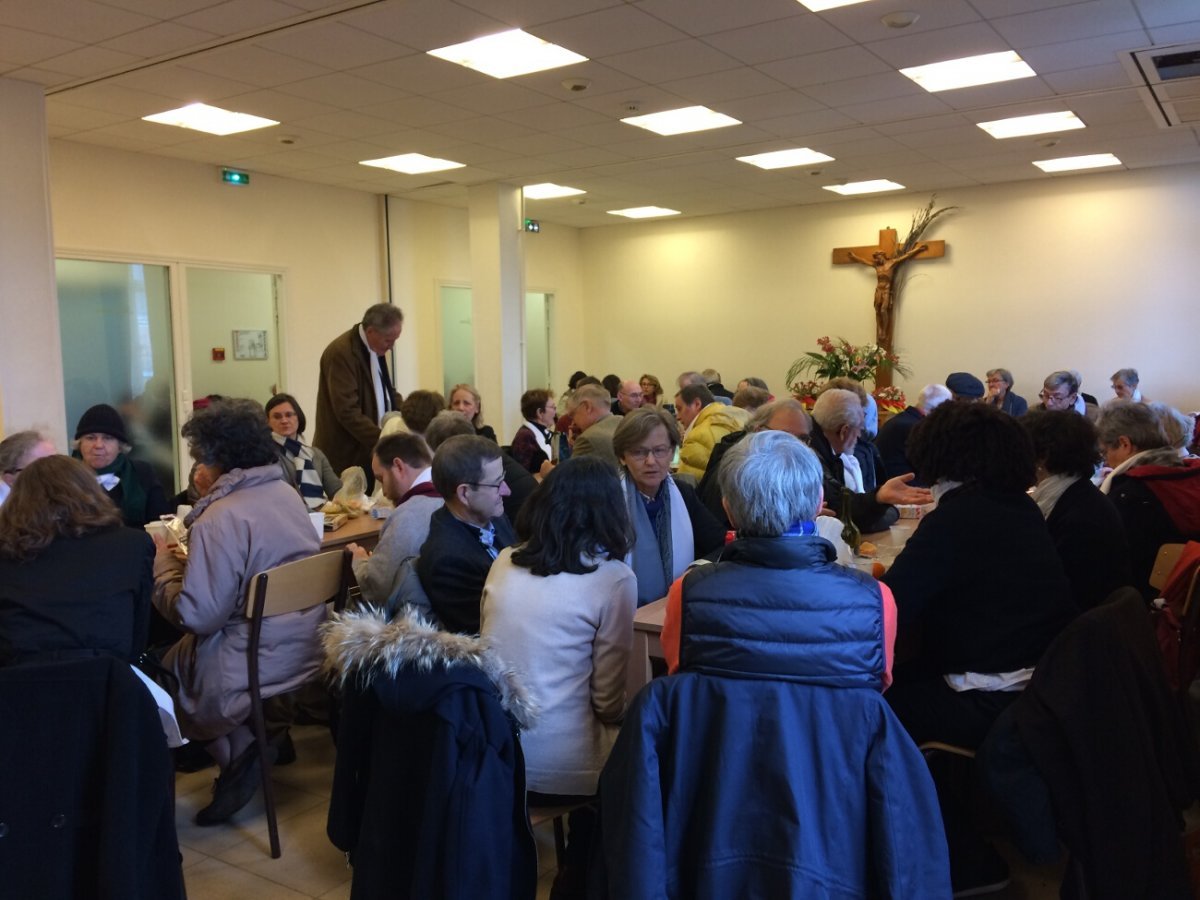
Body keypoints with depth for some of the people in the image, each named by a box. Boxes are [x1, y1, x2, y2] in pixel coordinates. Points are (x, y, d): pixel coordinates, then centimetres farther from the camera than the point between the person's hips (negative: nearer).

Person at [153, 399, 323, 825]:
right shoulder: (288, 493, 4)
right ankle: (265, 731, 18)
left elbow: (197, 616, -22)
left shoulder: (220, 519, -21)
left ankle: (235, 751, 10)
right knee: (185, 649, 24)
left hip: (255, 667, -8)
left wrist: (162, 561, -7)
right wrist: (188, 558, 16)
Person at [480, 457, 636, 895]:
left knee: (610, 739, 26)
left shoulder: (505, 561, 4)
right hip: (555, 766, -5)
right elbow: (608, 701, -6)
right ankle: (579, 880, 32)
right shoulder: (613, 577, -10)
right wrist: (617, 717, 15)